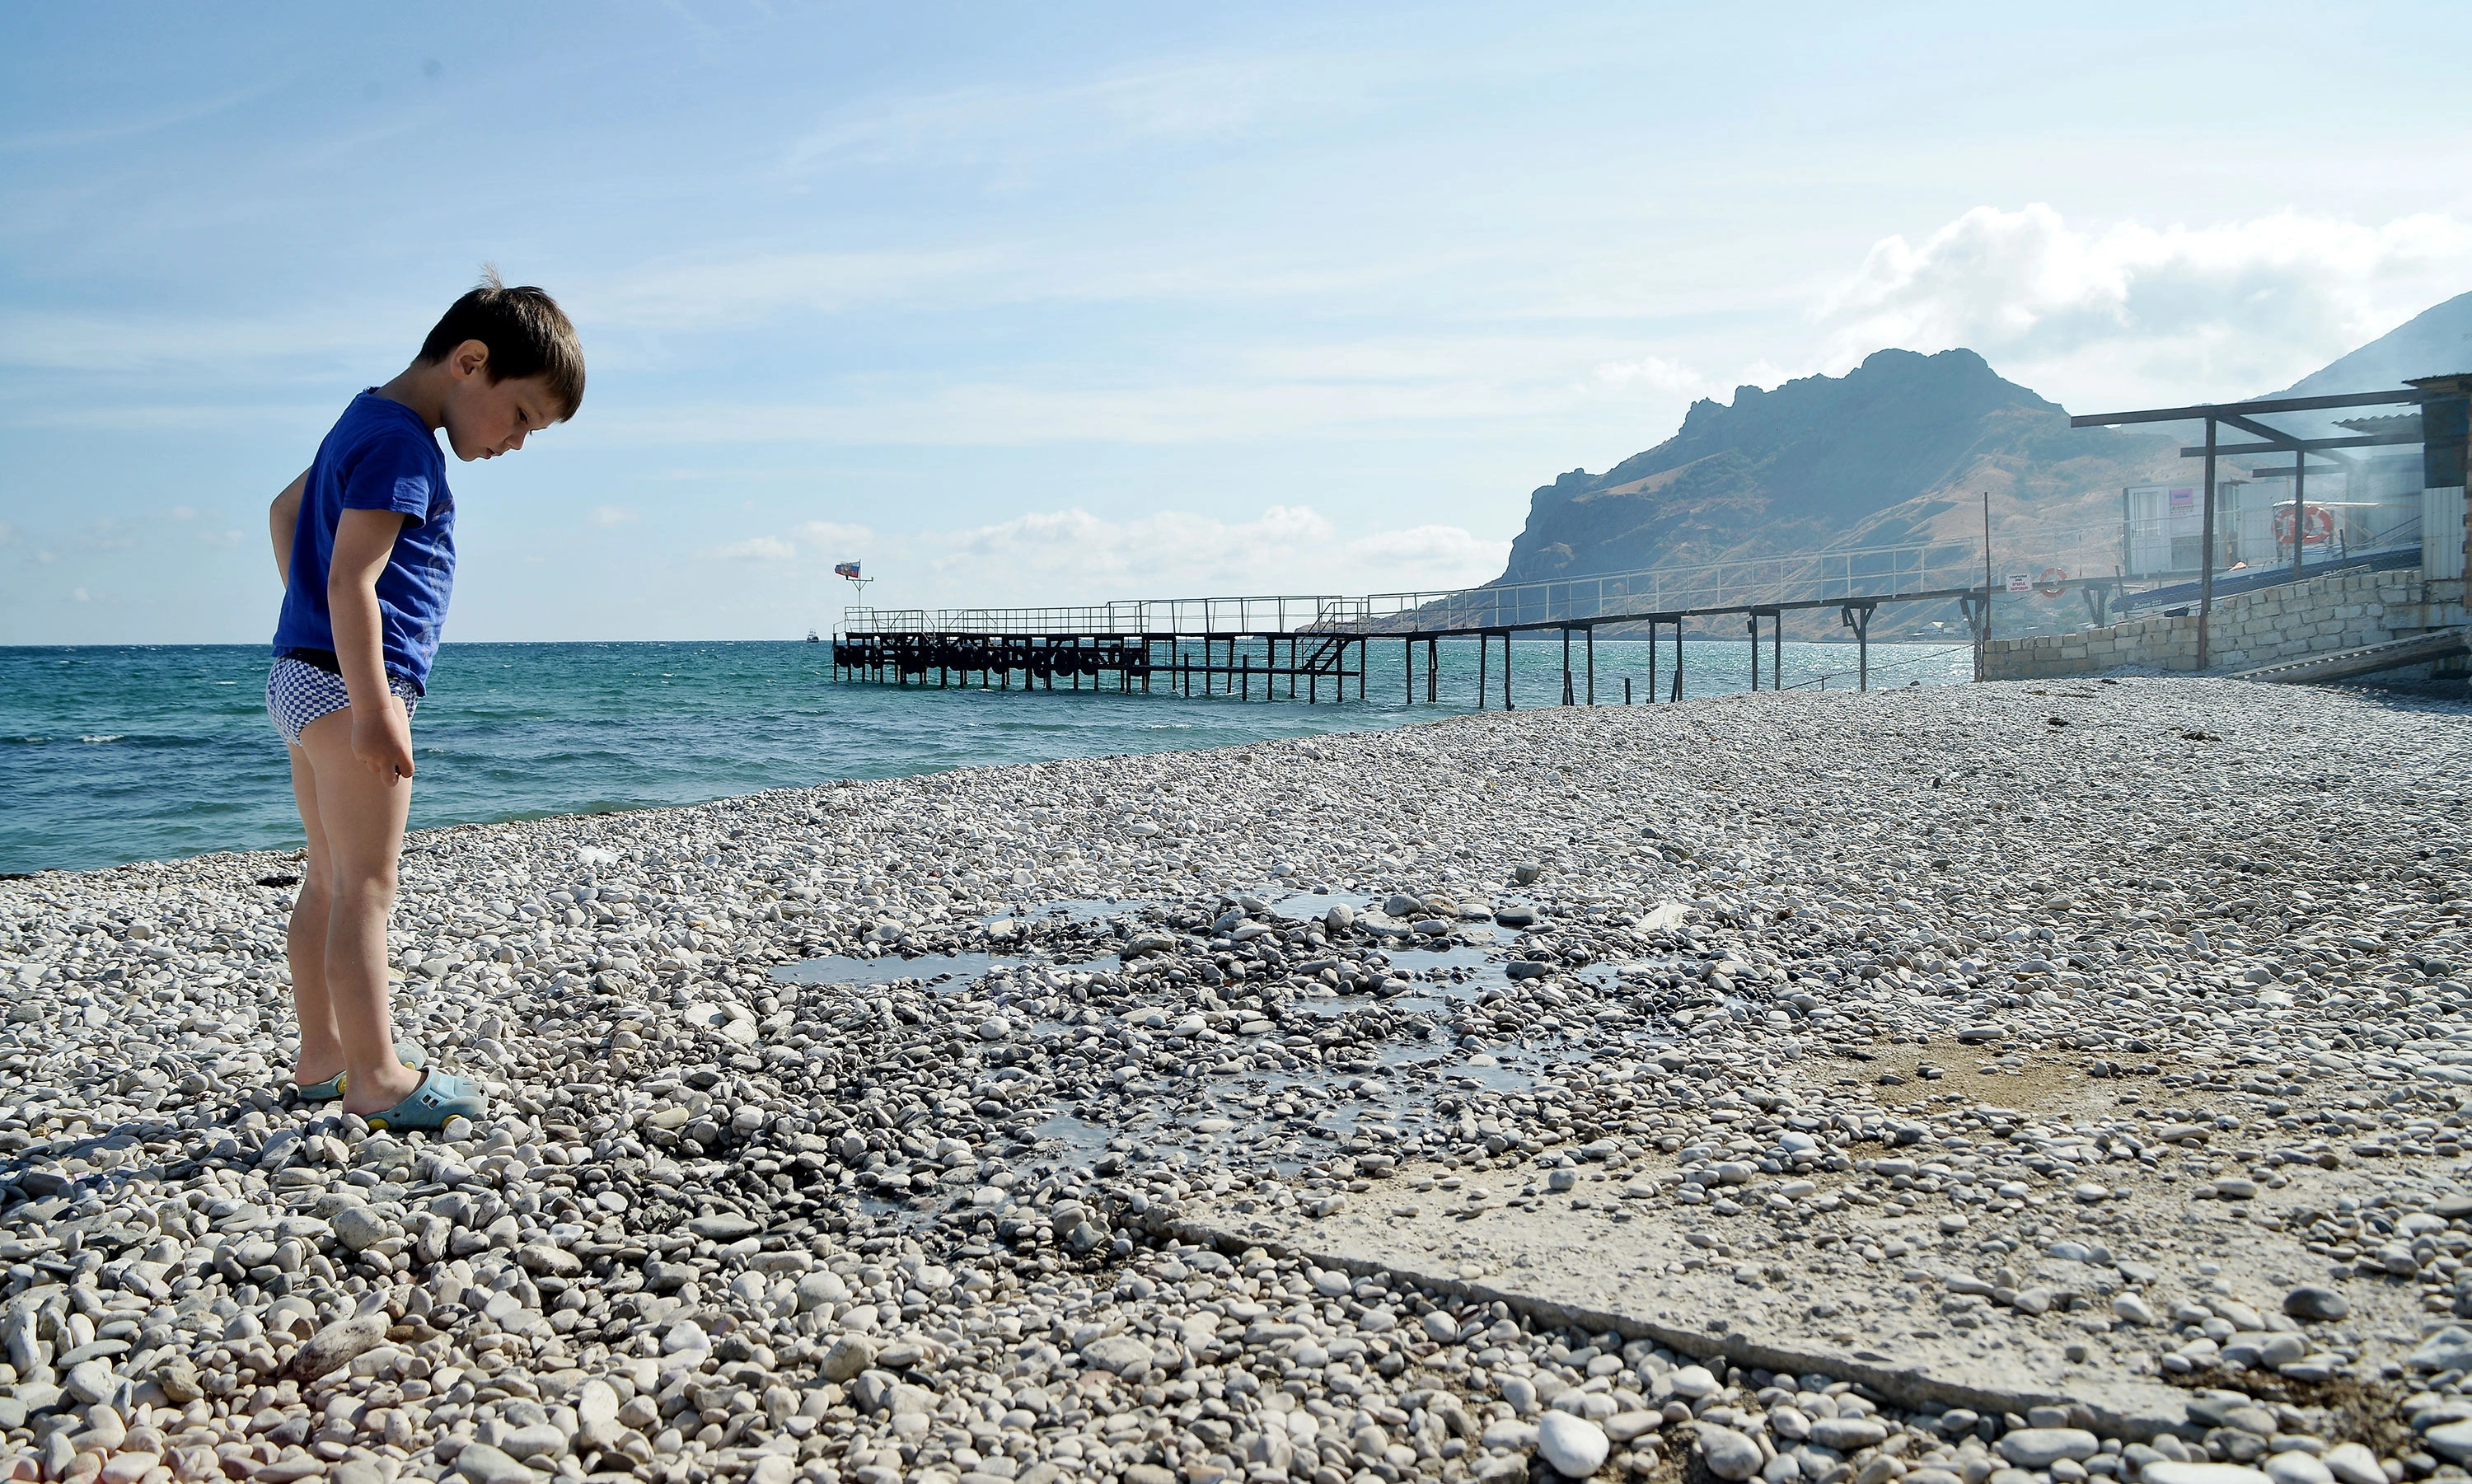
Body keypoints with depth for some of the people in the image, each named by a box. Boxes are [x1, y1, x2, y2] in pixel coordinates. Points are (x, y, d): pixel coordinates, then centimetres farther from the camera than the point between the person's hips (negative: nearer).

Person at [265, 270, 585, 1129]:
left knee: (328, 880, 14)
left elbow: (286, 510, 31)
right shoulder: (403, 443, -15)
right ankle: (376, 1080, -5)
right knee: (366, 887, -8)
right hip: (348, 681, -10)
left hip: (300, 673, 10)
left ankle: (323, 1056, 22)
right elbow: (351, 580, -23)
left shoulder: (366, 423, 17)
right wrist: (373, 708, -25)